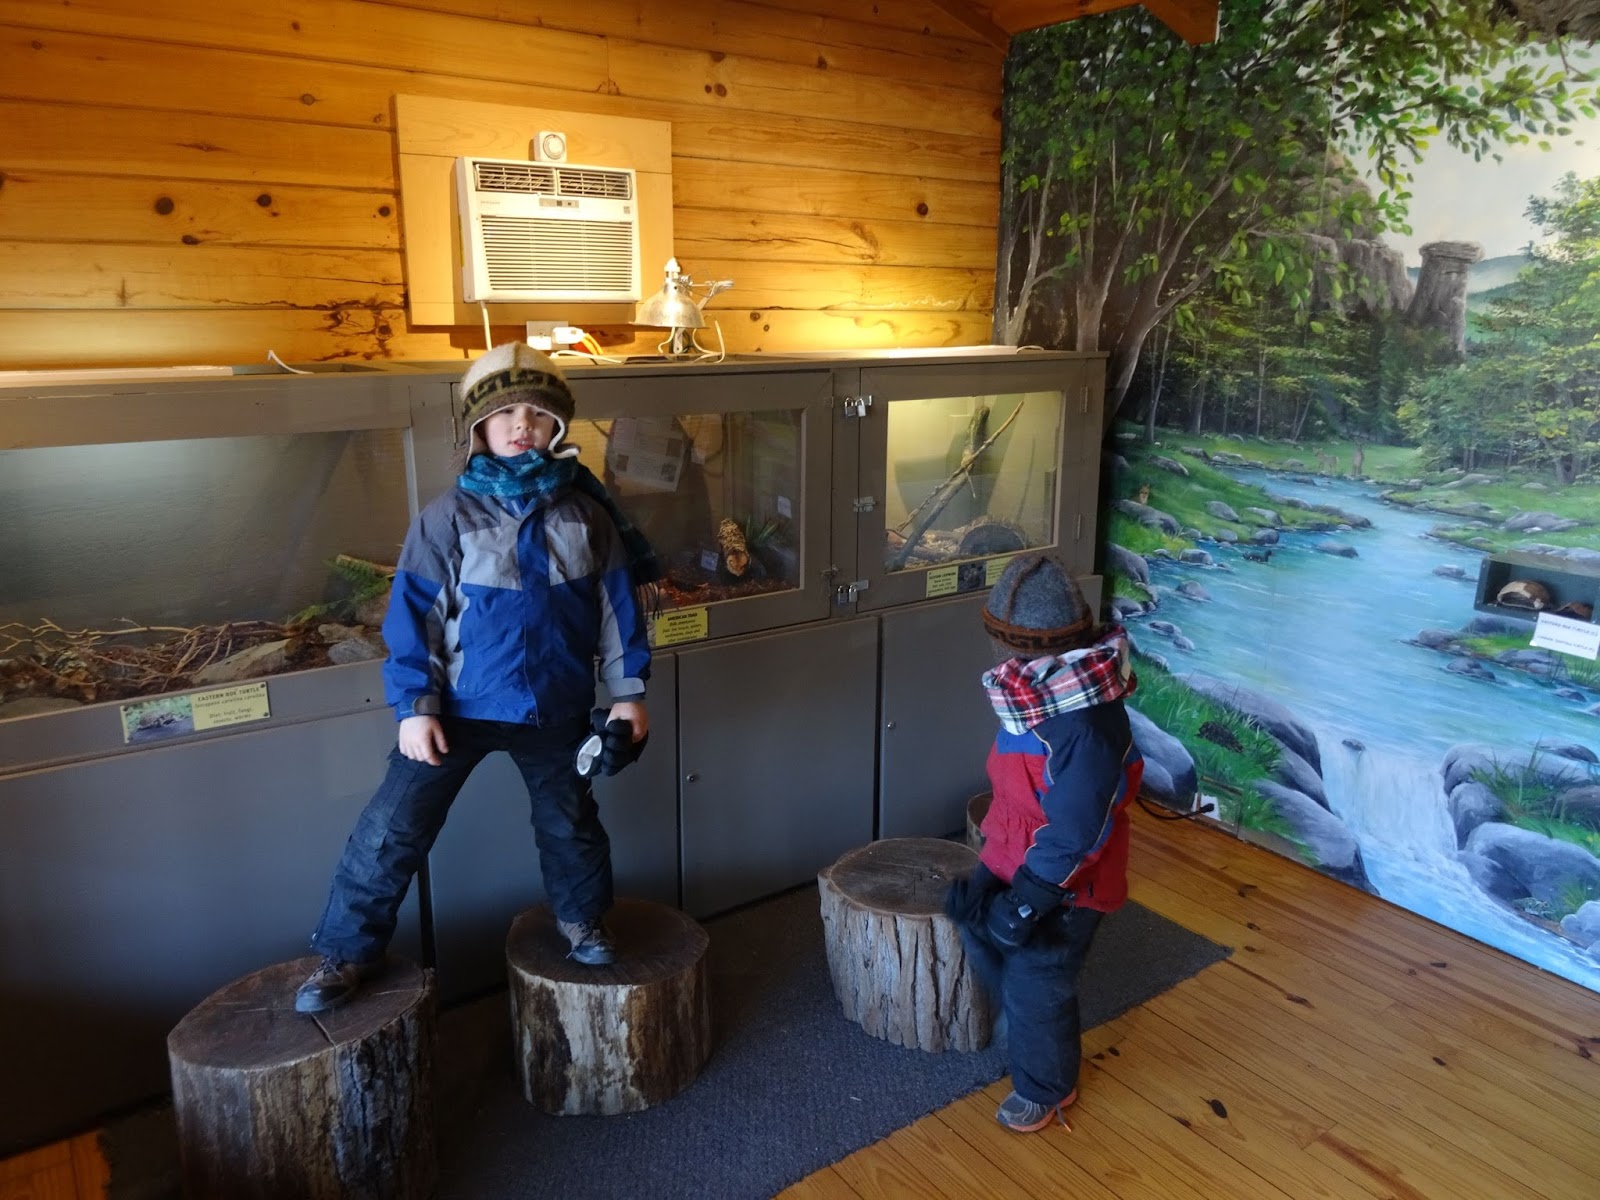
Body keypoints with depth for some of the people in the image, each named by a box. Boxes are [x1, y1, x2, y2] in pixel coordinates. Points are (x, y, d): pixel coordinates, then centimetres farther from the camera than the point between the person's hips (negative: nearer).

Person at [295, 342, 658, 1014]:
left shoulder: (586, 514, -1)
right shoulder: (450, 517, -8)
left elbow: (618, 606, 3)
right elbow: (414, 614, -8)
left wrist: (627, 692, 3)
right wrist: (414, 706, -12)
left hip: (557, 709, 3)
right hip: (459, 706, -2)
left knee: (570, 822, 19)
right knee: (391, 831, -1)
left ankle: (581, 919, 44)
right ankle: (347, 953, 17)